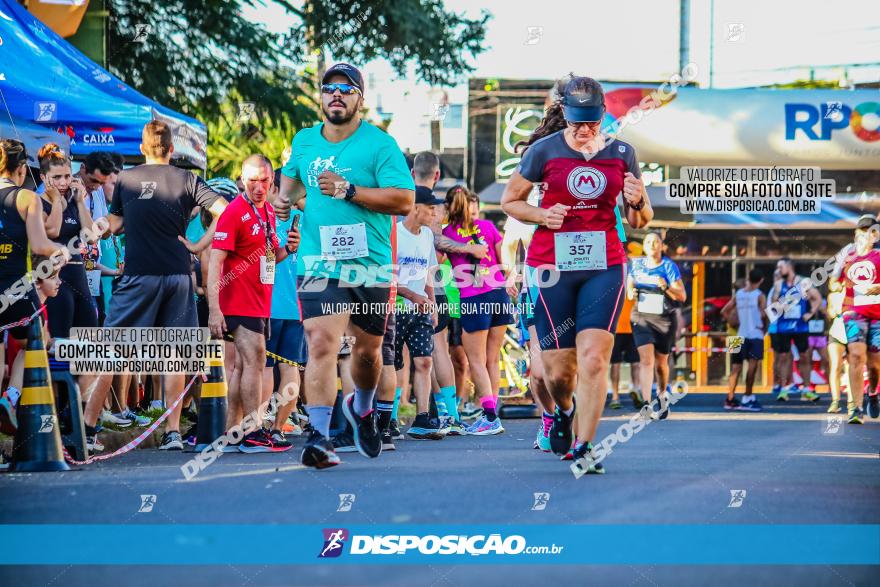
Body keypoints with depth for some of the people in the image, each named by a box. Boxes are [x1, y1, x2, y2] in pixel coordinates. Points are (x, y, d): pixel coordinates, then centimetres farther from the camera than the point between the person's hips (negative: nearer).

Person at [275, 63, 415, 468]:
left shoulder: (380, 145, -6)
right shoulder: (304, 142, 9)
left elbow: (404, 200, -15)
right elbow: (292, 173, 32)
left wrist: (347, 190, -21)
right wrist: (285, 197, 10)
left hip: (371, 265, -1)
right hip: (319, 264, 1)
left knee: (368, 350, 14)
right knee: (321, 344, -17)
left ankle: (362, 409, 45)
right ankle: (319, 436, -21)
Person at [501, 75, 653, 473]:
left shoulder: (620, 153, 5)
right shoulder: (544, 150, -1)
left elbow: (640, 221, 13)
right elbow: (509, 201, 9)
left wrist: (638, 203, -10)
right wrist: (542, 215, -10)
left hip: (604, 267, 1)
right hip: (552, 265, -1)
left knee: (593, 358, -15)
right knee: (559, 369, 0)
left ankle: (583, 449, -11)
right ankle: (562, 413, 35)